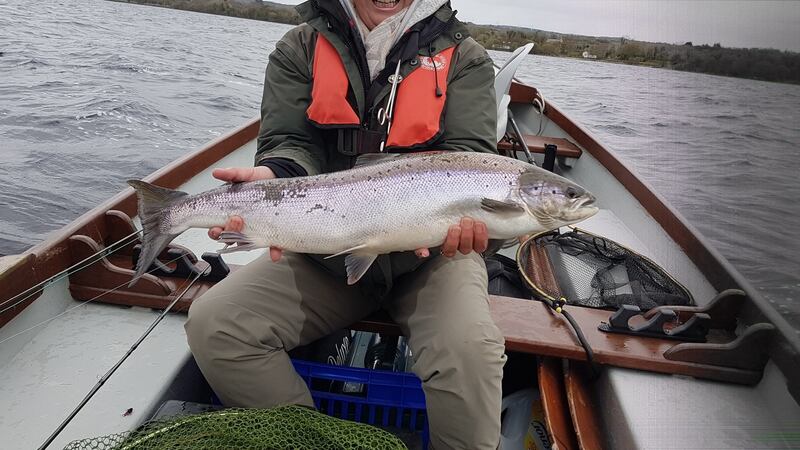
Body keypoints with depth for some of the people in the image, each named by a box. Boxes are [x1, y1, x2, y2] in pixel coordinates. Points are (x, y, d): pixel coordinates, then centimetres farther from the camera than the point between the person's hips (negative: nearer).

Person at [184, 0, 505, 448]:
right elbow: (291, 144, -5)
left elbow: (469, 154, -11)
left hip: (428, 252, -1)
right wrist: (272, 178, -29)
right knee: (211, 324, -13)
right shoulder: (300, 50, 6)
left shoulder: (464, 58, 2)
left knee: (469, 348, -30)